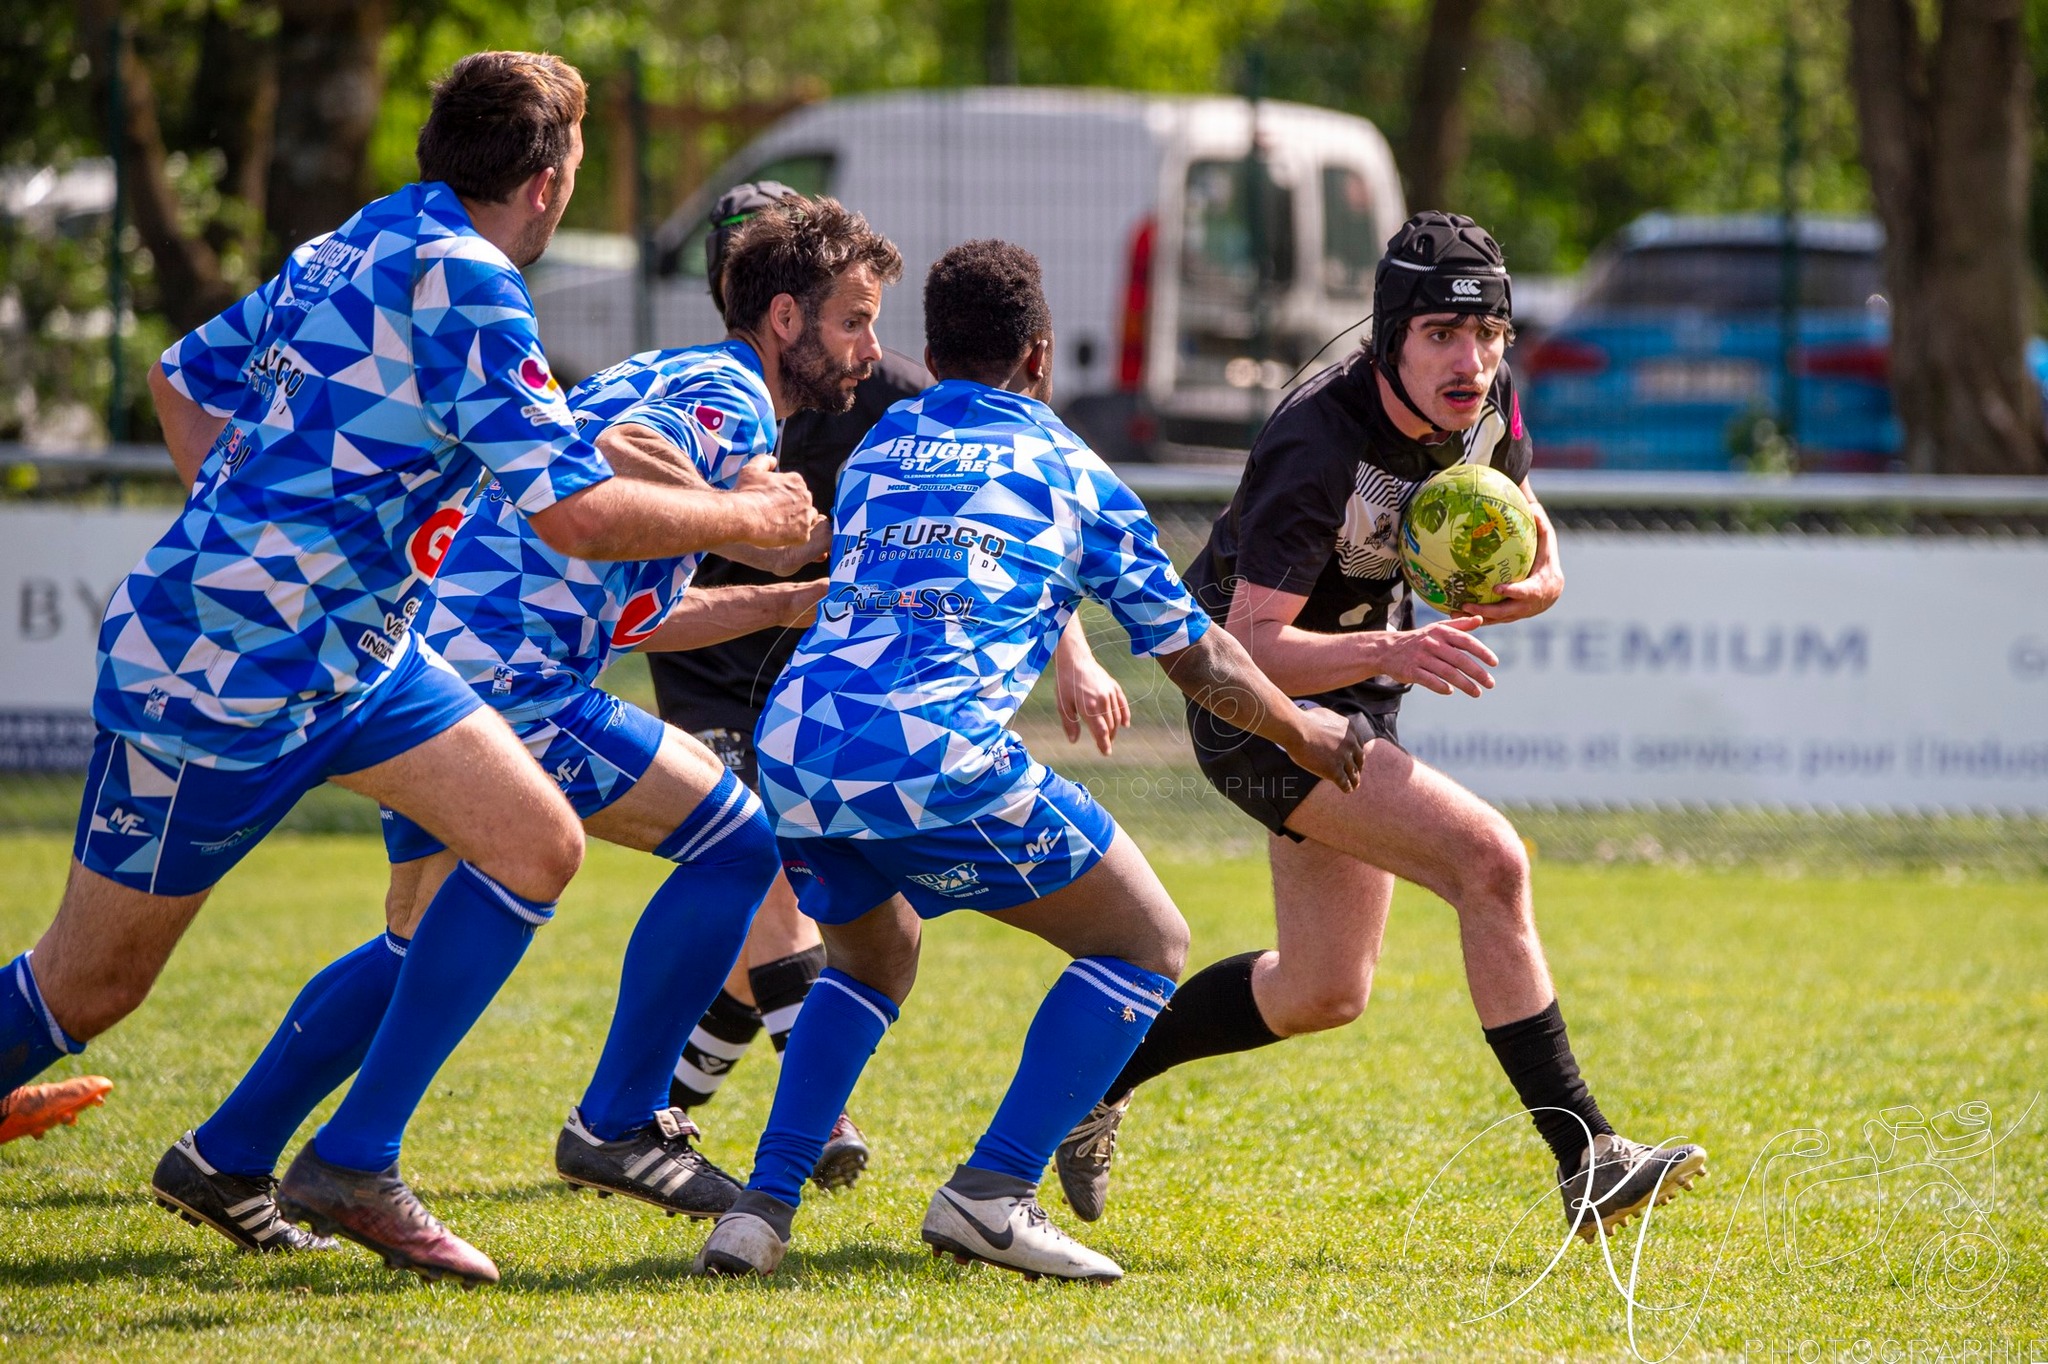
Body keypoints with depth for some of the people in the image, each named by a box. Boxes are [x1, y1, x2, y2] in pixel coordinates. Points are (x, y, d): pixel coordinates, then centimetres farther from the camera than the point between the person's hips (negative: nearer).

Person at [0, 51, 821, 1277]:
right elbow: (580, 516, -24)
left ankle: (359, 1165, 5)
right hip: (219, 680, -9)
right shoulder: (462, 286, -21)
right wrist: (744, 518, -9)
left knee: (540, 846, 2)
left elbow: (183, 379, 19)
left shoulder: (353, 250, 6)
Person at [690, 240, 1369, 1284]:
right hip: (944, 756, -5)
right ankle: (992, 1191, -3)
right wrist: (1303, 734, 43)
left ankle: (762, 1208, 14)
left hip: (792, 743, 5)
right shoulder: (1068, 469, 17)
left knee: (871, 958, 33)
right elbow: (1197, 659, 24)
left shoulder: (877, 447, 28)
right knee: (1147, 943, 11)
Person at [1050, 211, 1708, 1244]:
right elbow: (1250, 646, -35)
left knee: (1324, 993, 16)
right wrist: (1390, 652, -51)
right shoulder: (1318, 444, -31)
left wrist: (1530, 585, -15)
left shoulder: (1487, 403, -9)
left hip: (1354, 685, 9)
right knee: (1488, 859, -26)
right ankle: (1584, 1160, -24)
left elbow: (1535, 546, 9)